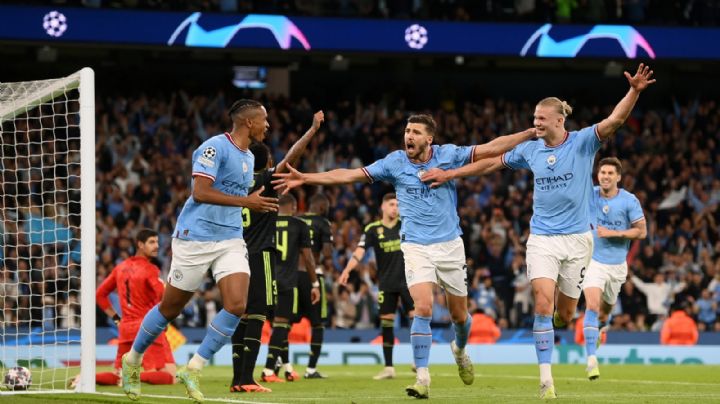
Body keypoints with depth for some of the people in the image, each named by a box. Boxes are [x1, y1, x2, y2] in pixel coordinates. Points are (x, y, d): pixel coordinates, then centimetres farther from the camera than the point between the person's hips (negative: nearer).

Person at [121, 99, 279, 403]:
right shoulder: (215, 147, -14)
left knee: (237, 306, -13)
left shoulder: (249, 158, 13)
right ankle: (133, 360, 28)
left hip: (230, 241, 7)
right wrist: (246, 202, -24)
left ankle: (192, 369, -3)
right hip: (195, 238, -7)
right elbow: (200, 192, -23)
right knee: (170, 308, 5)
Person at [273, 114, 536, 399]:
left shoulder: (448, 155, -4)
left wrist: (532, 132, -14)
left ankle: (460, 349, 46)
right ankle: (422, 378, -15)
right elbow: (349, 175, -3)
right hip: (415, 246, -1)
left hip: (450, 245, 1)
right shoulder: (395, 162, -3)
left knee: (459, 314, 11)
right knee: (423, 308, -19)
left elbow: (491, 149, -6)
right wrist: (305, 178, -9)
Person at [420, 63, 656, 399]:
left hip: (576, 238, -1)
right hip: (542, 238, 1)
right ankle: (546, 379, -16)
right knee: (543, 303, -16)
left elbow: (615, 119, -20)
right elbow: (491, 163, 17)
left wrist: (634, 91, -37)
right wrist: (450, 174, 18)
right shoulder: (530, 150, 4)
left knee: (565, 313, 6)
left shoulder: (583, 142, -6)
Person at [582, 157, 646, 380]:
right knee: (592, 306, -20)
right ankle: (592, 359, -26)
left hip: (617, 264, 1)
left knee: (605, 309, 18)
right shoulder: (589, 195, -4)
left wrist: (612, 233, -17)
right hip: (592, 260, -1)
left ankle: (598, 329, 55)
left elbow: (642, 231, -8)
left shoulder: (629, 201, -9)